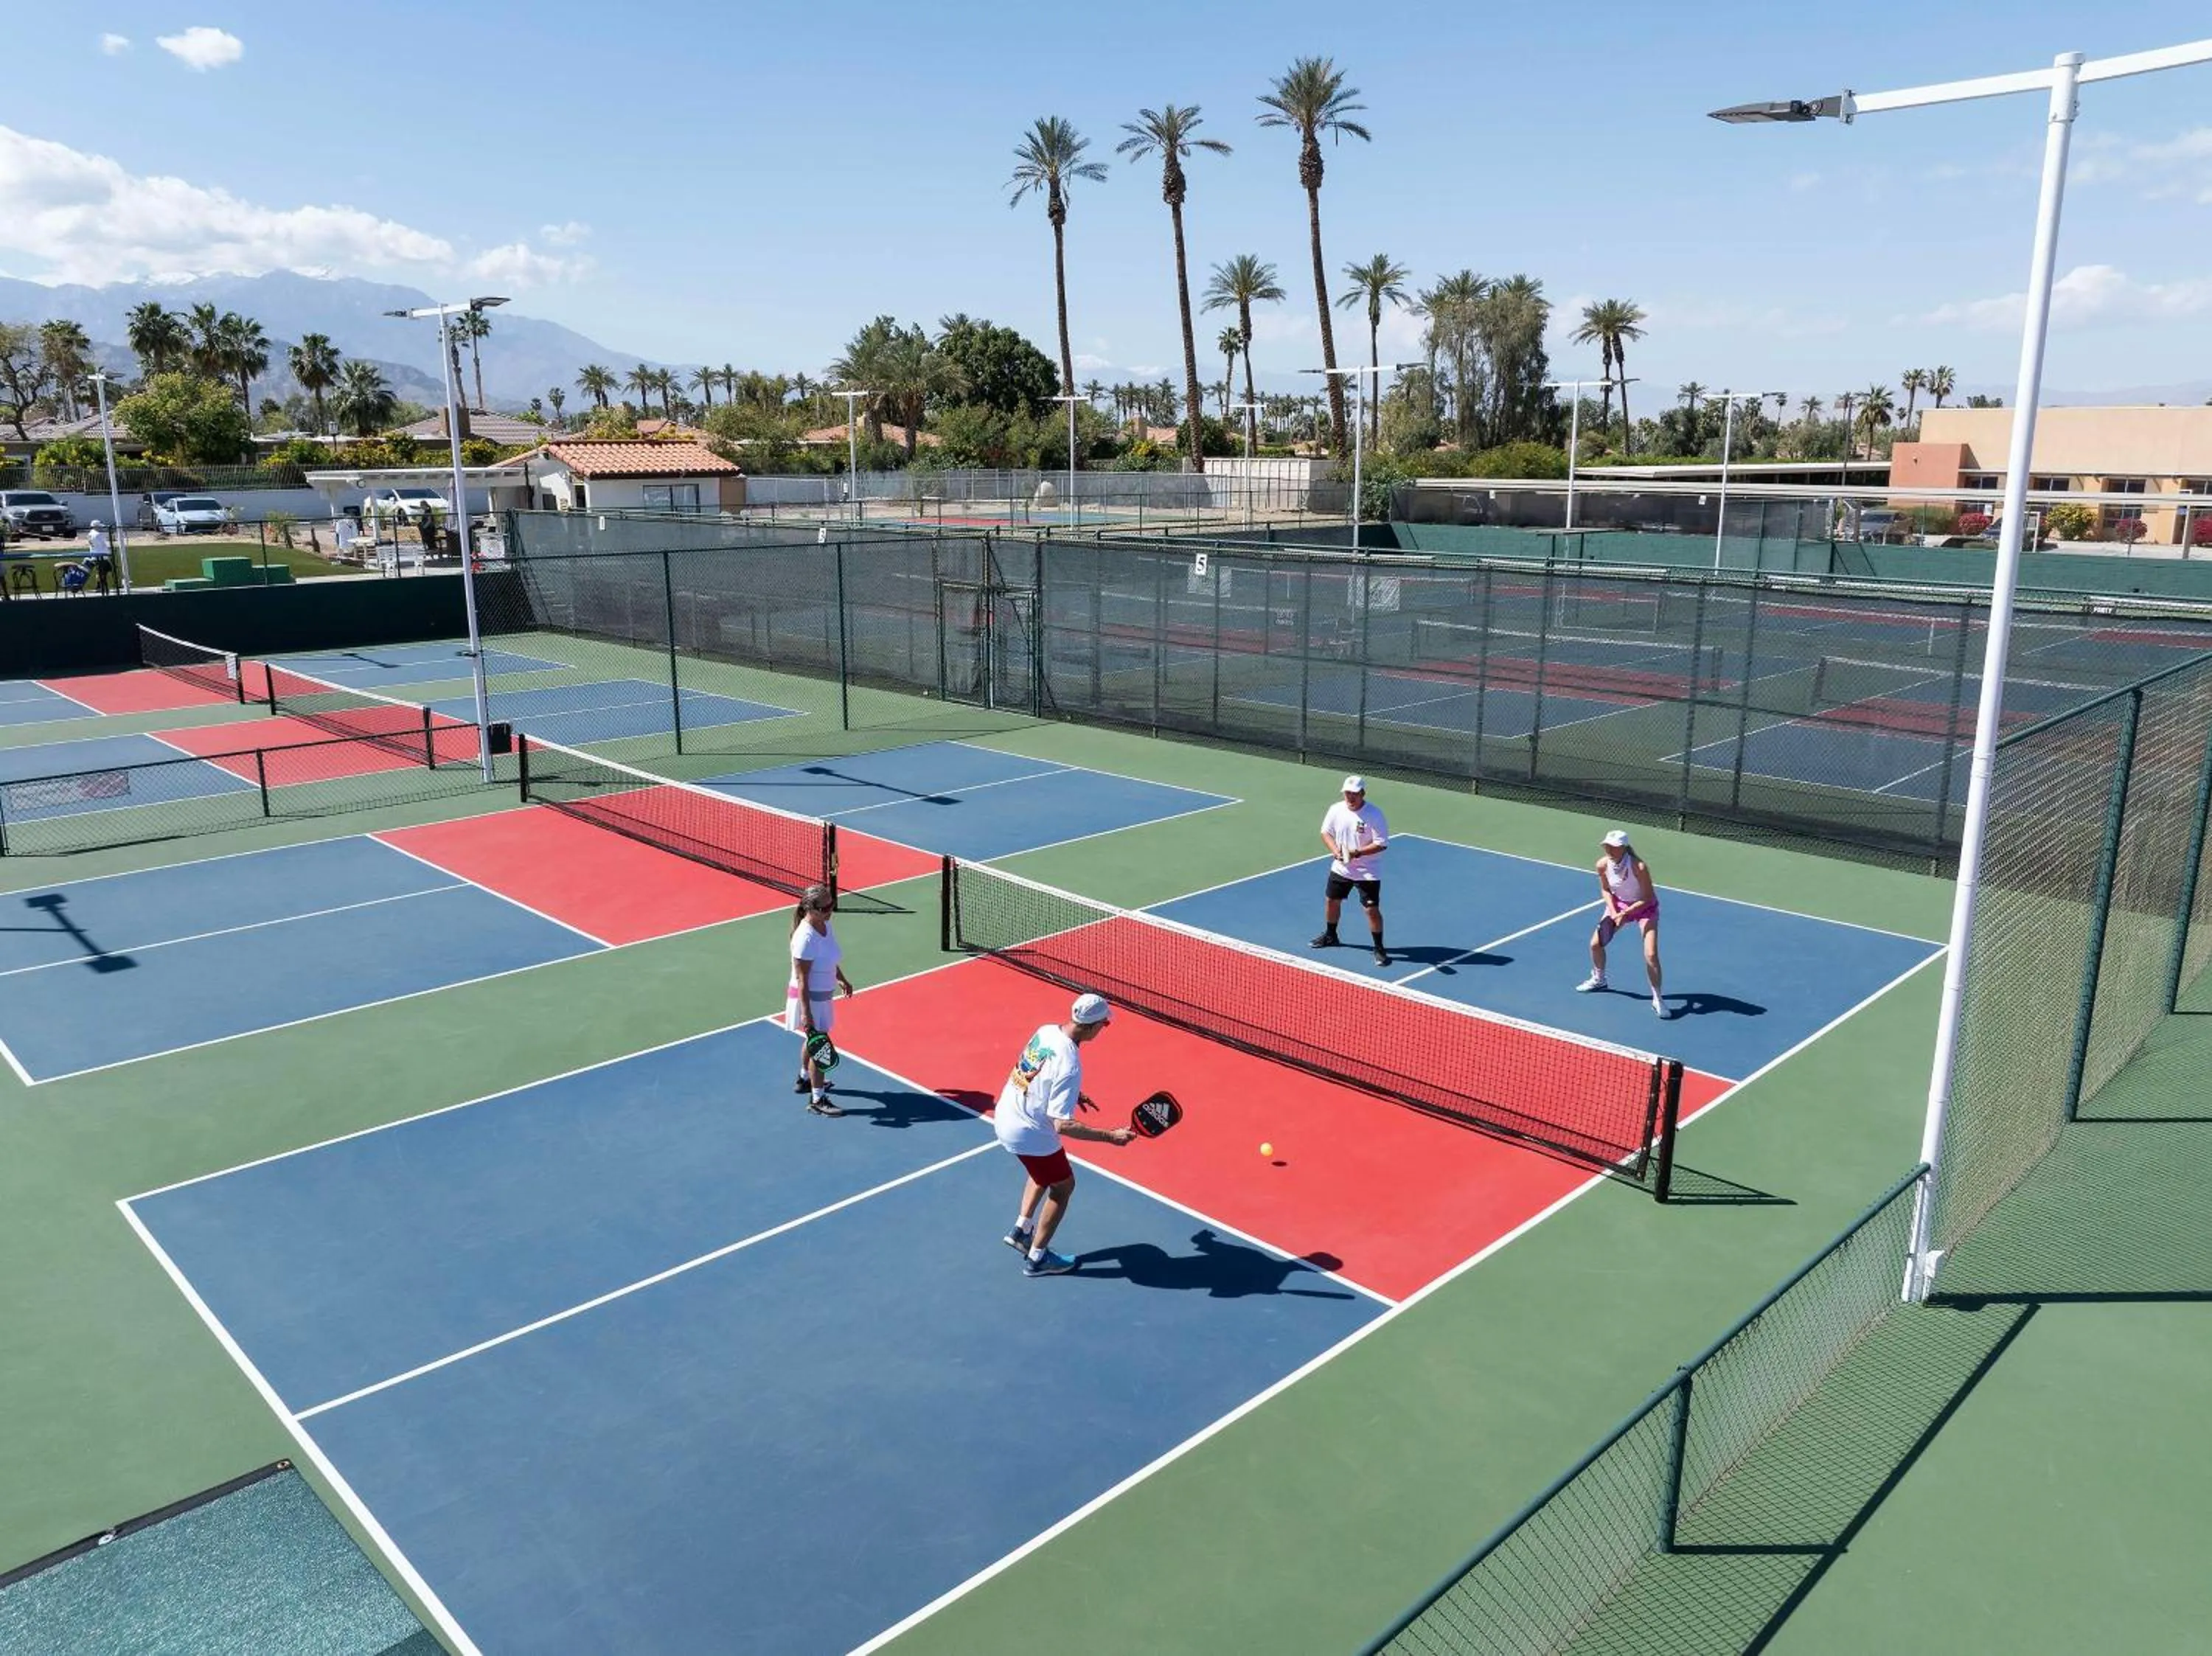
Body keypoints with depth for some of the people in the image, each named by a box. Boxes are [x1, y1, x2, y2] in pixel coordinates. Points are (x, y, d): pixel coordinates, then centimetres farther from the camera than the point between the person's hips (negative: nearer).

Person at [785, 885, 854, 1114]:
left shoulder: (825, 925, -3)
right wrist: (806, 1013, -27)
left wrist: (842, 979, 27)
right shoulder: (806, 938, -29)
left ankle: (805, 1080, 47)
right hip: (809, 998, -9)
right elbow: (802, 979, -26)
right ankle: (817, 1100, 8)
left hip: (824, 995, 9)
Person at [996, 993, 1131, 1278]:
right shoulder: (1069, 1067, -32)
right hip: (1029, 1134, -8)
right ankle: (1036, 1259, 26)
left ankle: (1021, 1231, 40)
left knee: (1044, 1174, 32)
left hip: (1005, 1116, 8)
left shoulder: (1046, 1031, -7)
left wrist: (1073, 1095, 13)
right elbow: (1062, 1125, -31)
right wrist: (1109, 1135, -26)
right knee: (1063, 1187, 15)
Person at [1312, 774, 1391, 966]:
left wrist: (1357, 853, -29)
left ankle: (1379, 949, 9)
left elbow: (1382, 844, -19)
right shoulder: (1336, 810, -6)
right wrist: (1335, 850, -14)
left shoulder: (1374, 815, -20)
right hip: (1341, 868, 5)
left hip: (1367, 872, -5)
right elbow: (1326, 832, 5)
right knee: (1331, 900, 18)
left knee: (1372, 909, -6)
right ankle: (1330, 936, 42)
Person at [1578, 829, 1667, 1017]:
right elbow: (1605, 890, -1)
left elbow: (1648, 899, -25)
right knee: (1595, 943, 6)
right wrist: (1613, 911, -15)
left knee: (1651, 955, -18)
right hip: (1618, 905, 5)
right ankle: (1598, 979, 36)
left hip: (1644, 907, -5)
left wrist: (1624, 913, -29)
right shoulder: (1603, 864, -19)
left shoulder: (1639, 867, -34)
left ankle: (1657, 999, -1)